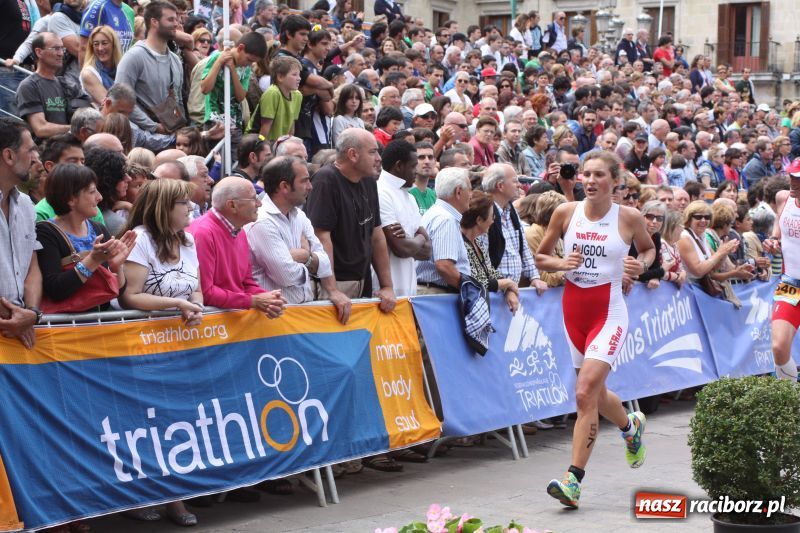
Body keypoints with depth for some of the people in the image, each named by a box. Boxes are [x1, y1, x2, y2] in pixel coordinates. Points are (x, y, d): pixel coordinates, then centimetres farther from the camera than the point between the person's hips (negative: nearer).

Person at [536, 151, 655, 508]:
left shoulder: (629, 218, -5)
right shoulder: (566, 213, -1)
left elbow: (648, 248, 15)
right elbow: (540, 257, 9)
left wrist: (641, 265, -7)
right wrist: (561, 263, -12)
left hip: (609, 311, -4)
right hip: (574, 308, 4)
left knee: (585, 393, -18)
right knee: (595, 393, 18)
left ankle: (573, 479, -15)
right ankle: (631, 426, 51)